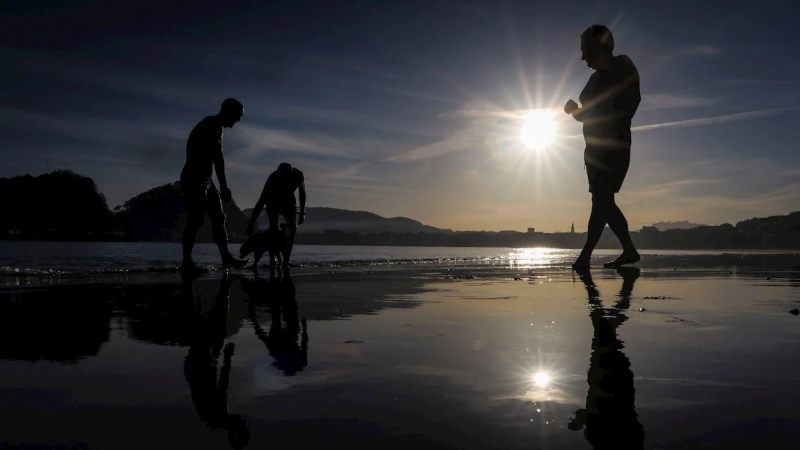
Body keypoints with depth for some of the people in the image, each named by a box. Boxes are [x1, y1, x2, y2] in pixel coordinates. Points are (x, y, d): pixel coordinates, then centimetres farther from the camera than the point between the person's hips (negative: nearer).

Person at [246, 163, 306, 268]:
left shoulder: (299, 175, -30)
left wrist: (302, 212, -6)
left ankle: (286, 260, -12)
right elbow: (261, 203, -35)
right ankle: (272, 259, -13)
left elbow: (302, 193, -8)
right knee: (273, 227, -18)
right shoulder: (273, 179, -37)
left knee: (292, 228, -13)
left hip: (289, 200, 2)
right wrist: (251, 223, -37)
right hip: (273, 200, -2)